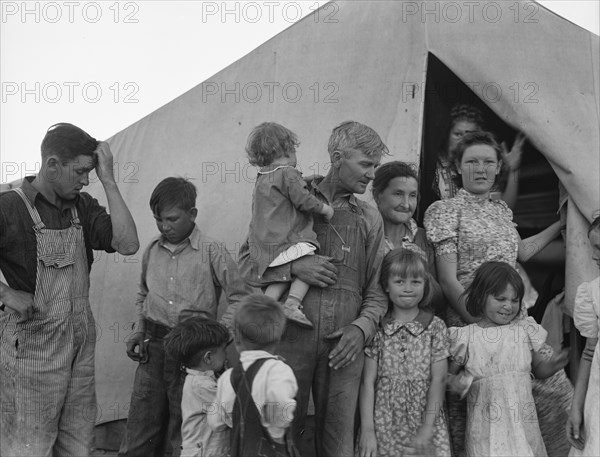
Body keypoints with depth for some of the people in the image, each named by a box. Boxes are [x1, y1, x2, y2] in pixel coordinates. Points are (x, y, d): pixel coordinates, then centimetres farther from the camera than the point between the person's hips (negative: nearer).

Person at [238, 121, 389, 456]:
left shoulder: (370, 218, 13)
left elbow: (378, 290, 11)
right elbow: (247, 263, 4)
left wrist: (361, 328, -7)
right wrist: (294, 267, -12)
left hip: (344, 344, 2)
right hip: (290, 338, -2)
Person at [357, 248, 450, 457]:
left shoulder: (436, 327, 0)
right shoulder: (377, 329, 1)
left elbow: (438, 380, -3)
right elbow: (368, 382, 0)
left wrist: (427, 429, -11)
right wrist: (367, 430, -7)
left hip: (424, 422, 0)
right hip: (384, 423, 0)